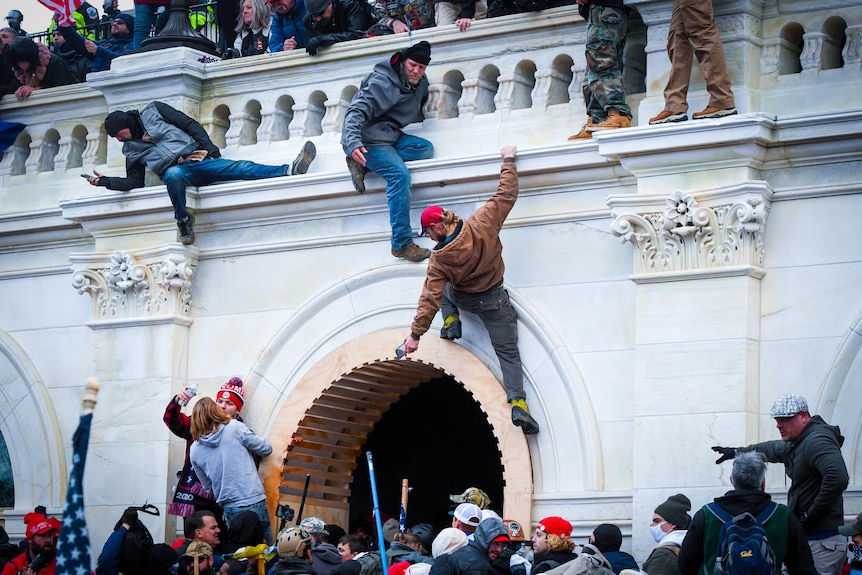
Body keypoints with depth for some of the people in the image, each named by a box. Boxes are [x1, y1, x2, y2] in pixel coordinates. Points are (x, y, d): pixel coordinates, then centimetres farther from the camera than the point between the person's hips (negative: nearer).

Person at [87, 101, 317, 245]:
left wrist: (210, 149, -3)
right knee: (174, 174, -40)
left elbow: (190, 125, 8)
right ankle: (183, 220, -28)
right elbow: (134, 182, 17)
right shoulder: (131, 149, 20)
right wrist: (106, 181, 4)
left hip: (197, 158, 0)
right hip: (176, 169, 0)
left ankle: (289, 171, -38)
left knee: (242, 168, -21)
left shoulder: (152, 111, 12)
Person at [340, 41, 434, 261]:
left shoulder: (420, 83, 8)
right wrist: (353, 143, -39)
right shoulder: (383, 82, -18)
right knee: (399, 174, -27)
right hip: (367, 139, -9)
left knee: (426, 149, -12)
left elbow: (416, 112, 29)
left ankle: (363, 166, -14)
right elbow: (357, 111, -26)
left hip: (391, 136, 9)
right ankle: (402, 244, -26)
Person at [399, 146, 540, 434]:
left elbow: (430, 298, -22)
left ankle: (451, 322, 18)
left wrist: (415, 334, -18)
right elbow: (506, 195, -16)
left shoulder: (439, 258, -23)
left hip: (461, 298, 0)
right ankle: (518, 404, -12)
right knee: (508, 353, 4)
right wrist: (508, 161, -4)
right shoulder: (481, 224, -24)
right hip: (494, 302, 0)